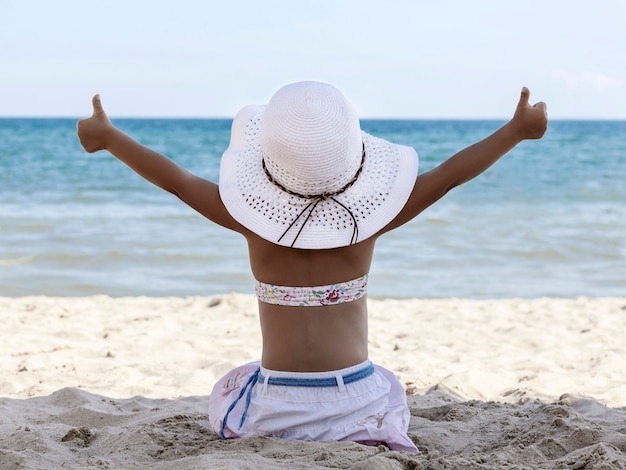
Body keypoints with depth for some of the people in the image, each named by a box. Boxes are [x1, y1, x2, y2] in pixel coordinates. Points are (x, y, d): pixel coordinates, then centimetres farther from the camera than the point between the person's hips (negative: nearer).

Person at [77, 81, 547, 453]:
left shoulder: (255, 221, -9)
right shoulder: (367, 221, -10)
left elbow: (174, 178, 1)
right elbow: (448, 176, -3)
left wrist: (107, 136, 14)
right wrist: (518, 129, 7)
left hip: (276, 404, 1)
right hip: (355, 400, -1)